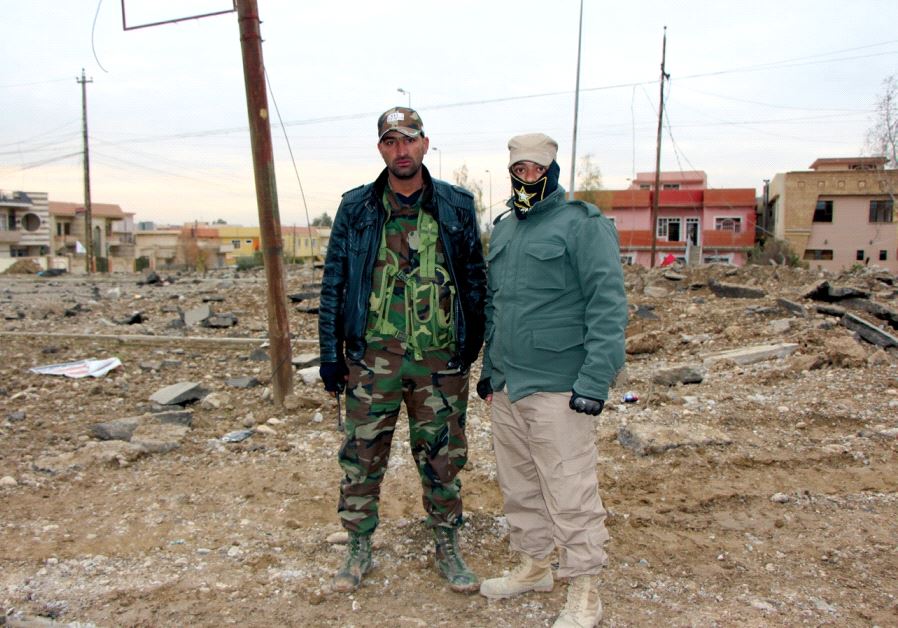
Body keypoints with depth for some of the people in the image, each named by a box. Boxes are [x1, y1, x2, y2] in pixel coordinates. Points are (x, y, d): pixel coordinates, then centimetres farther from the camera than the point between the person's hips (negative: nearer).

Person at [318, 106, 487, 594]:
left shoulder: (456, 206, 3)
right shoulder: (356, 208, 3)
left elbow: (474, 281, 7)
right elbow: (333, 284, 5)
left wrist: (472, 348, 4)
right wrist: (330, 353, 1)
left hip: (440, 359, 0)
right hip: (372, 357, 0)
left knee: (442, 457, 10)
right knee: (362, 455, 9)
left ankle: (447, 549, 29)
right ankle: (358, 548, 29)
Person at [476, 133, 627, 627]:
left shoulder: (582, 223, -9)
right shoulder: (503, 228, 15)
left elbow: (608, 305, -15)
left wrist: (595, 381, -20)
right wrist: (489, 369, 20)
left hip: (557, 389, -7)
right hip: (505, 387, 8)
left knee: (569, 494, -1)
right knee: (518, 485, 18)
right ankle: (534, 566, 36)